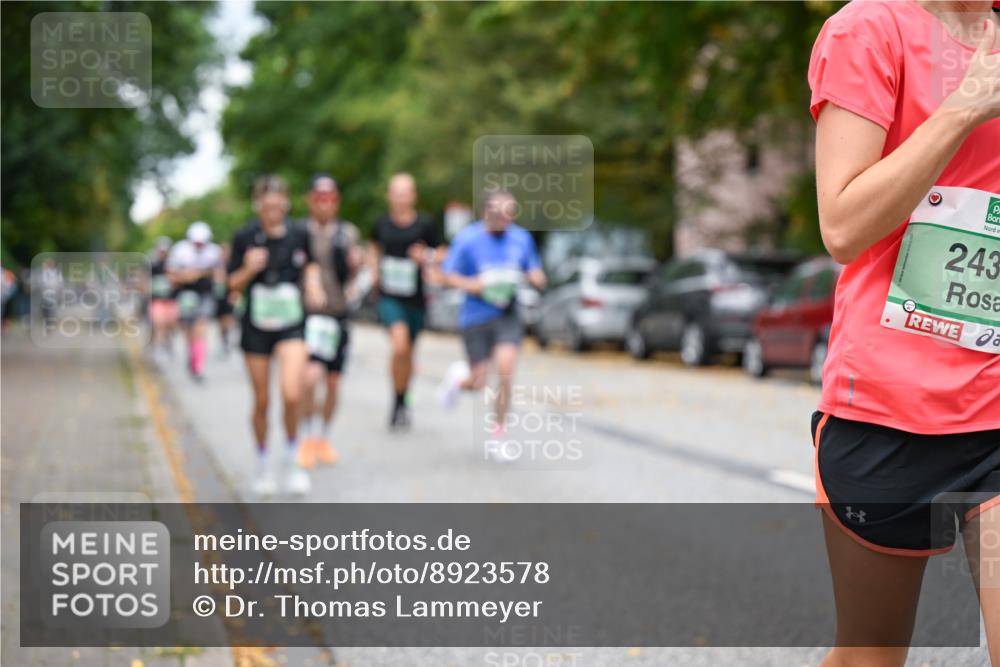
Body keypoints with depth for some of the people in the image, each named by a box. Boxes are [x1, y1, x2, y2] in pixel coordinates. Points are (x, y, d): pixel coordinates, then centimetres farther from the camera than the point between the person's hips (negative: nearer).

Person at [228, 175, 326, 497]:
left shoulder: (300, 235, -2)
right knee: (261, 402, 7)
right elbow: (233, 284, 1)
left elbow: (311, 266, 16)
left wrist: (313, 287, -3)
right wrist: (250, 269, -18)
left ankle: (291, 460, 4)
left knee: (291, 395, -18)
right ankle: (264, 464, 28)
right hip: (256, 326, 1)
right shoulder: (245, 237, -5)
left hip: (292, 325, 0)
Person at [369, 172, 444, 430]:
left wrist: (427, 257, -16)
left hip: (415, 297, 1)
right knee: (400, 346, -22)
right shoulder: (382, 223, 3)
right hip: (389, 296, -1)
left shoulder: (425, 223, -3)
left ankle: (403, 402, 36)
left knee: (407, 353, 14)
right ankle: (397, 402, -6)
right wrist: (375, 269, 6)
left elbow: (442, 253, 4)